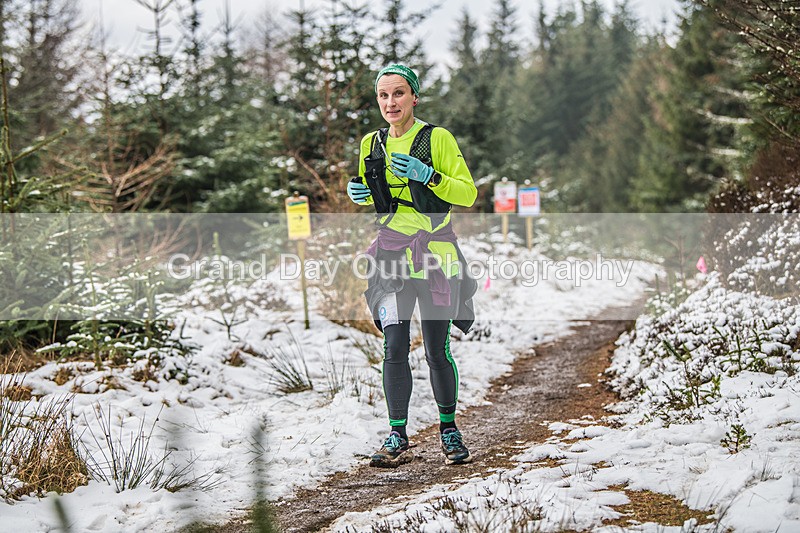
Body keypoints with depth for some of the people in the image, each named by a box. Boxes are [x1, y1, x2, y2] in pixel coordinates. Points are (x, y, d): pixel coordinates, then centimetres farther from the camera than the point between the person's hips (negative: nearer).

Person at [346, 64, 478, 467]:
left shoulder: (438, 139, -4)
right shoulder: (372, 144, 10)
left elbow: (468, 193, -5)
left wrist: (427, 176, -19)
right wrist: (362, 194, 1)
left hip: (434, 252, -3)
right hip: (391, 251, 3)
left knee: (437, 351, 0)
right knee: (394, 348, -6)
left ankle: (449, 430, 19)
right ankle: (398, 438, 1)